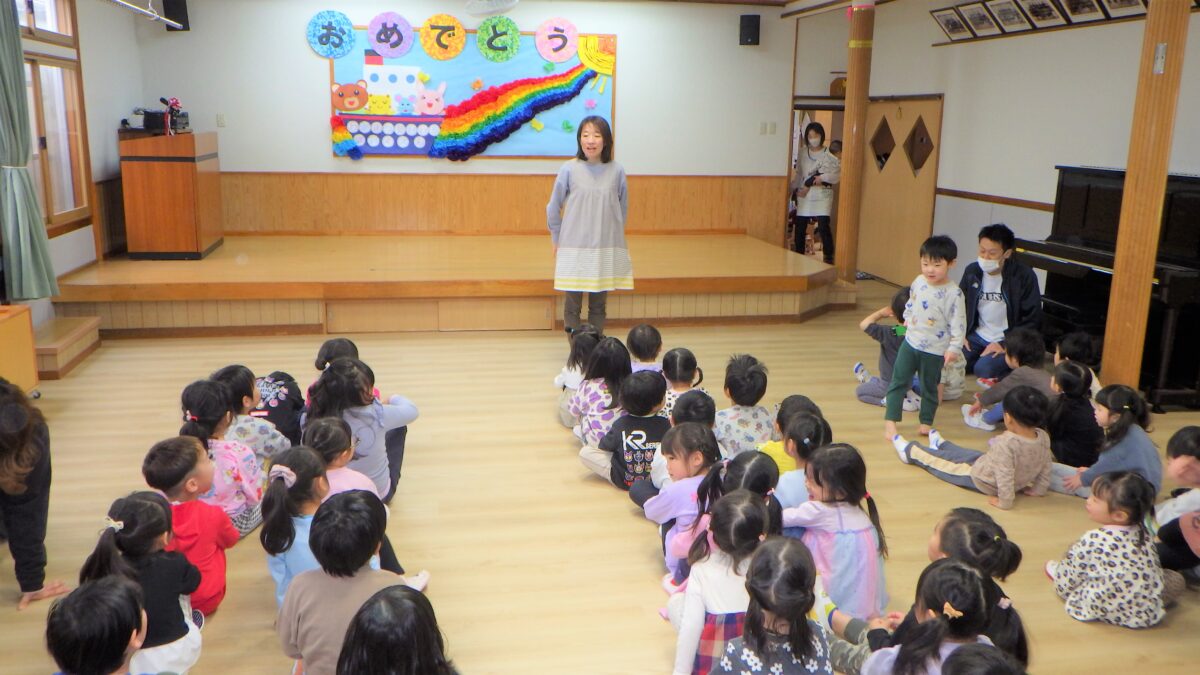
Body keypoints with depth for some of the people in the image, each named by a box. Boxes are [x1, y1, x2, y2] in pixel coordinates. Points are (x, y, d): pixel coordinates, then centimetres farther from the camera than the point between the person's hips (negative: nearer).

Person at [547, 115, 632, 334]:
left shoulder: (616, 170, -2)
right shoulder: (569, 169, -6)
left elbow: (623, 208, 10)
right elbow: (553, 208, 4)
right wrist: (557, 240, 9)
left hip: (606, 248, 1)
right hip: (574, 248, -1)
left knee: (599, 304, 10)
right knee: (572, 303, 4)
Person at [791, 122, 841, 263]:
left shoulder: (828, 155, -4)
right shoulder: (803, 153, 9)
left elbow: (839, 172, -12)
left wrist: (823, 178, -20)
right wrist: (794, 189, 8)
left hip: (822, 195, -4)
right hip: (804, 195, 4)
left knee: (823, 226, -13)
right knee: (799, 226, 6)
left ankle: (828, 257, -5)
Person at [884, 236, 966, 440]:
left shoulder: (954, 293, -17)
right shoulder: (918, 282, -2)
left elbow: (957, 323, -16)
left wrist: (953, 348, -18)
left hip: (934, 351, -4)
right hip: (910, 342, 4)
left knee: (929, 388, 12)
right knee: (898, 381, 3)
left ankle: (926, 422, 28)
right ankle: (890, 421, 9)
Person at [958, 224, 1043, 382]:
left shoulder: (1024, 276, -14)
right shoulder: (972, 271, 1)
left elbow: (1032, 320, -12)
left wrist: (1005, 345, -19)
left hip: (1008, 341, -5)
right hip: (977, 336, 5)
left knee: (984, 369, -30)